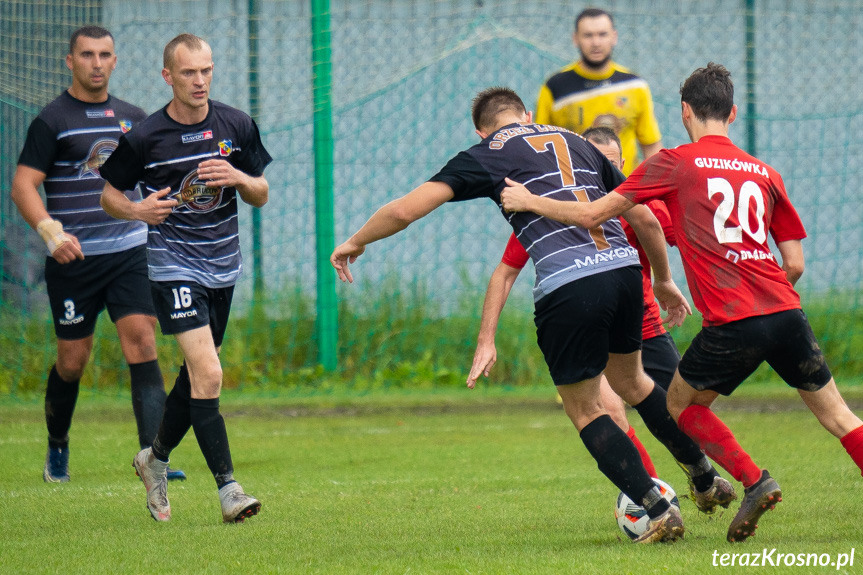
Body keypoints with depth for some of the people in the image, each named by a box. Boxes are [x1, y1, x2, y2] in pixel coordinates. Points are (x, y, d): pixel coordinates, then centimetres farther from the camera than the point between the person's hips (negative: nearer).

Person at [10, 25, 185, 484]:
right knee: (73, 360, 3)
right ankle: (57, 448, 27)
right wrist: (51, 231, -24)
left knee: (142, 344, -11)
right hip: (74, 258, -3)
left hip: (129, 252, 3)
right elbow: (23, 186, -10)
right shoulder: (52, 120, -4)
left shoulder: (132, 118, 11)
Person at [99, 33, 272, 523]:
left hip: (223, 264, 5)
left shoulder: (236, 126, 1)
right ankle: (227, 487, -15)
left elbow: (261, 195, 9)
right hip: (174, 266, -5)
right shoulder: (145, 137, -9)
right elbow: (109, 193, 3)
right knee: (208, 375, -17)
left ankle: (156, 458, 38)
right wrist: (138, 210, -18)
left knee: (198, 373, 15)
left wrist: (238, 177, -13)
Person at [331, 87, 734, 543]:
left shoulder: (486, 155, 9)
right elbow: (645, 218, 22)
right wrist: (664, 281, 36)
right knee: (629, 380, 30)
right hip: (623, 267, 5)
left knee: (584, 410, 12)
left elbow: (407, 209, 2)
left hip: (567, 288, -5)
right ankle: (707, 476, 39)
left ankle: (658, 510, 4)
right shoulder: (575, 142, 23)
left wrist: (354, 243, 20)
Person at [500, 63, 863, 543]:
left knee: (682, 404, 18)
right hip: (787, 312, 4)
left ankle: (754, 481, 2)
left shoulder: (674, 163, 5)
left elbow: (593, 214, 6)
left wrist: (530, 201, 19)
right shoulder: (765, 173, 17)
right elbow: (795, 264, 15)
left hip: (733, 323, -4)